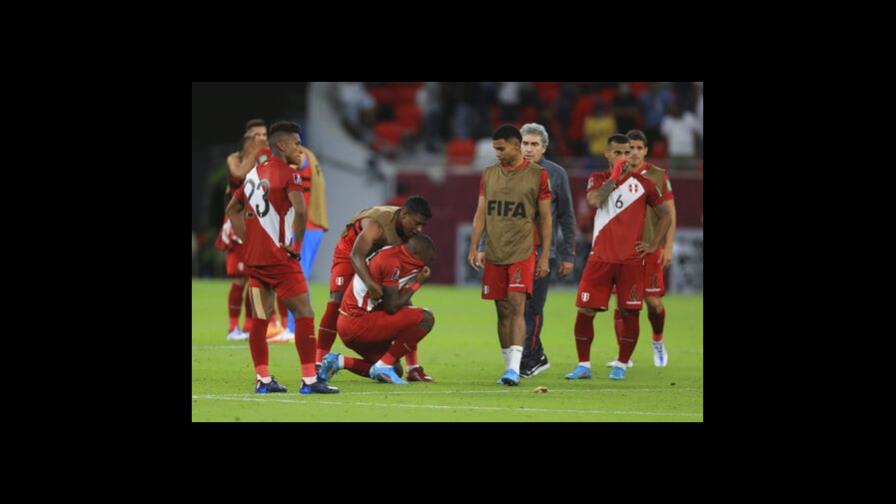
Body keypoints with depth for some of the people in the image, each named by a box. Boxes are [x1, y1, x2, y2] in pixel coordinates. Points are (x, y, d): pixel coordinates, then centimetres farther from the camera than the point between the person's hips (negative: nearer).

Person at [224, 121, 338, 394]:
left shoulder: (253, 173, 14)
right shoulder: (287, 175, -10)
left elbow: (232, 210, 24)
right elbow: (300, 210, -25)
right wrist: (297, 244, -13)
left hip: (253, 258, 8)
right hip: (277, 256, -8)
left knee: (260, 318, 11)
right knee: (304, 313, -3)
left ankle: (262, 379, 11)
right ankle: (309, 379, -7)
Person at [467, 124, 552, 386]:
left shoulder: (537, 175, -2)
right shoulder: (489, 175, 10)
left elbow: (545, 218, 0)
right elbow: (481, 214, 13)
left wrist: (545, 256, -3)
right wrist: (473, 249, 4)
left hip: (522, 253, -4)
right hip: (494, 254, 4)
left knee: (516, 307, -15)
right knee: (502, 311, 7)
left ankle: (515, 367, -21)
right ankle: (509, 367, 14)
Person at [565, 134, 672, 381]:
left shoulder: (643, 183, 5)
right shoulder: (598, 179, 6)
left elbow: (666, 214, 12)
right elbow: (594, 200, -17)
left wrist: (653, 245, 4)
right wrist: (615, 176, -15)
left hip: (631, 259, 0)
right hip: (601, 257, 0)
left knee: (630, 312, -1)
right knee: (585, 310, -4)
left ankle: (621, 366, 11)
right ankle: (583, 365, 6)